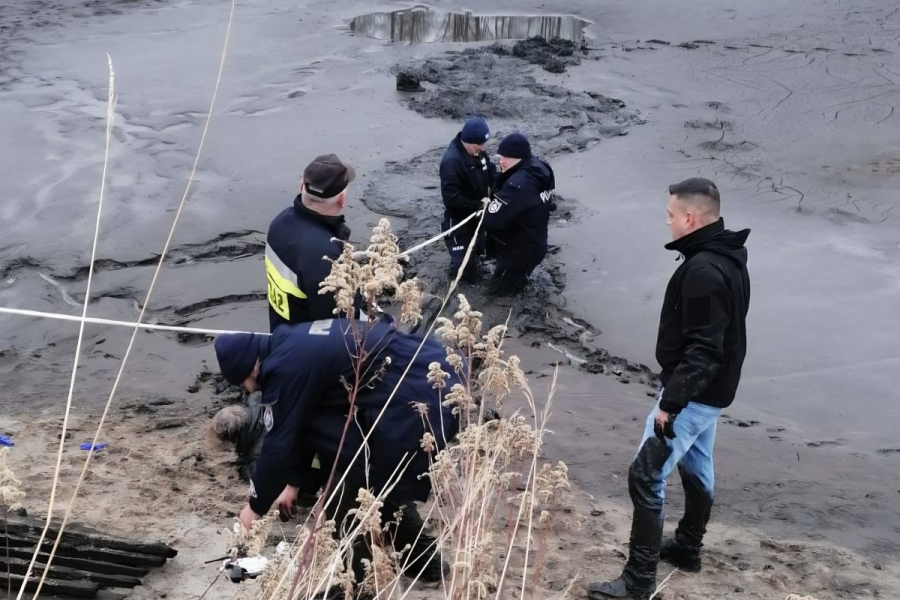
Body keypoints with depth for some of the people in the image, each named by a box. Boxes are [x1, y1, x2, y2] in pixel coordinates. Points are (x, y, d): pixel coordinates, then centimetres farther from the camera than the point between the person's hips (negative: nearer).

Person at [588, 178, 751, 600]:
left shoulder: (703, 271, -26)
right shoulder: (725, 257, 6)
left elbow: (702, 351, -29)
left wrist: (670, 401, -27)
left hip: (694, 393, -11)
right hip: (710, 390, 11)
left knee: (646, 476, -8)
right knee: (696, 468, 23)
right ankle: (687, 548, 40)